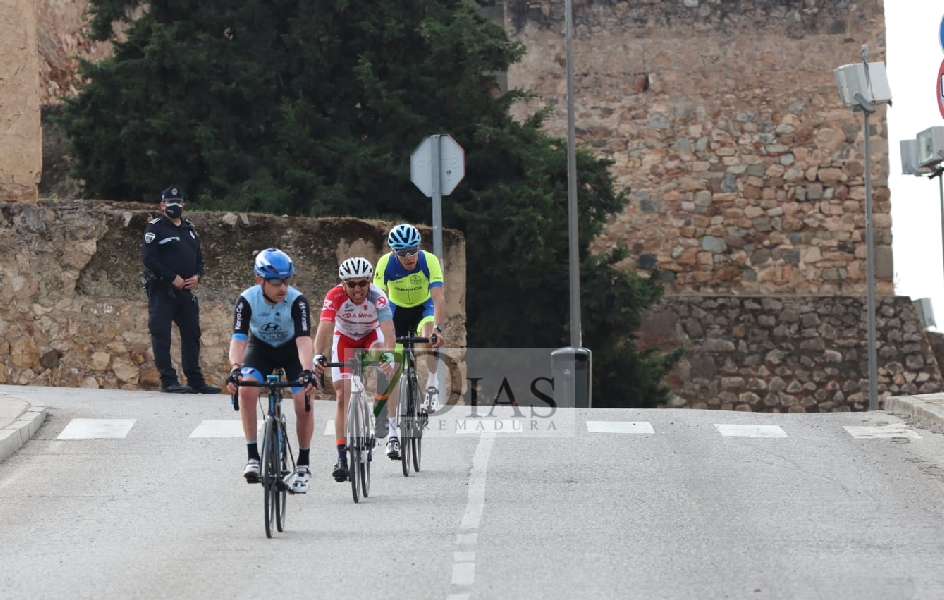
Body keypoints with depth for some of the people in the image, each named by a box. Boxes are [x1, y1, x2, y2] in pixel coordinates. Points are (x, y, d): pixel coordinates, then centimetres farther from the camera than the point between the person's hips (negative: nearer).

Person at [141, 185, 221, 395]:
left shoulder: (189, 229, 18)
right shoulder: (155, 228, -2)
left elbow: (199, 257, 22)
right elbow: (148, 258, -12)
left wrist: (197, 276, 1)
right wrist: (173, 278, -16)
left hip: (186, 291, 7)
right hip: (162, 290, -7)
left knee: (192, 334, 7)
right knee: (161, 334, -6)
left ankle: (195, 380, 12)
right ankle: (168, 380, -5)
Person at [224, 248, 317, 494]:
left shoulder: (297, 300, -31)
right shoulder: (247, 300, -28)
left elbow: (304, 339, -40)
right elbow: (239, 338, -36)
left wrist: (307, 371, -56)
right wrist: (235, 369, -54)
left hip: (291, 349, -1)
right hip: (260, 347, 1)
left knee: (304, 400, -19)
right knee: (247, 389, -27)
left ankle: (303, 465, 0)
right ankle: (253, 457, -18)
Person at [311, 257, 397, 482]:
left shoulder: (378, 297, -33)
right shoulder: (334, 297, -32)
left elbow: (387, 329, -44)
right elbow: (325, 327, -43)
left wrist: (389, 355, -62)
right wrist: (318, 356, -59)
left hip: (371, 335, 0)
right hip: (344, 339, 0)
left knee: (378, 355, -34)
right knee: (343, 396, -10)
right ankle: (342, 457, -9)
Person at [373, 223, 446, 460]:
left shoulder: (429, 261, -28)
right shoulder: (386, 264, -26)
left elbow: (438, 298, -36)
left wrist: (437, 329, -50)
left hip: (423, 308, -1)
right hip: (396, 310, 1)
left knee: (429, 336, -36)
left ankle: (432, 388, -16)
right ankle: (392, 432, -3)